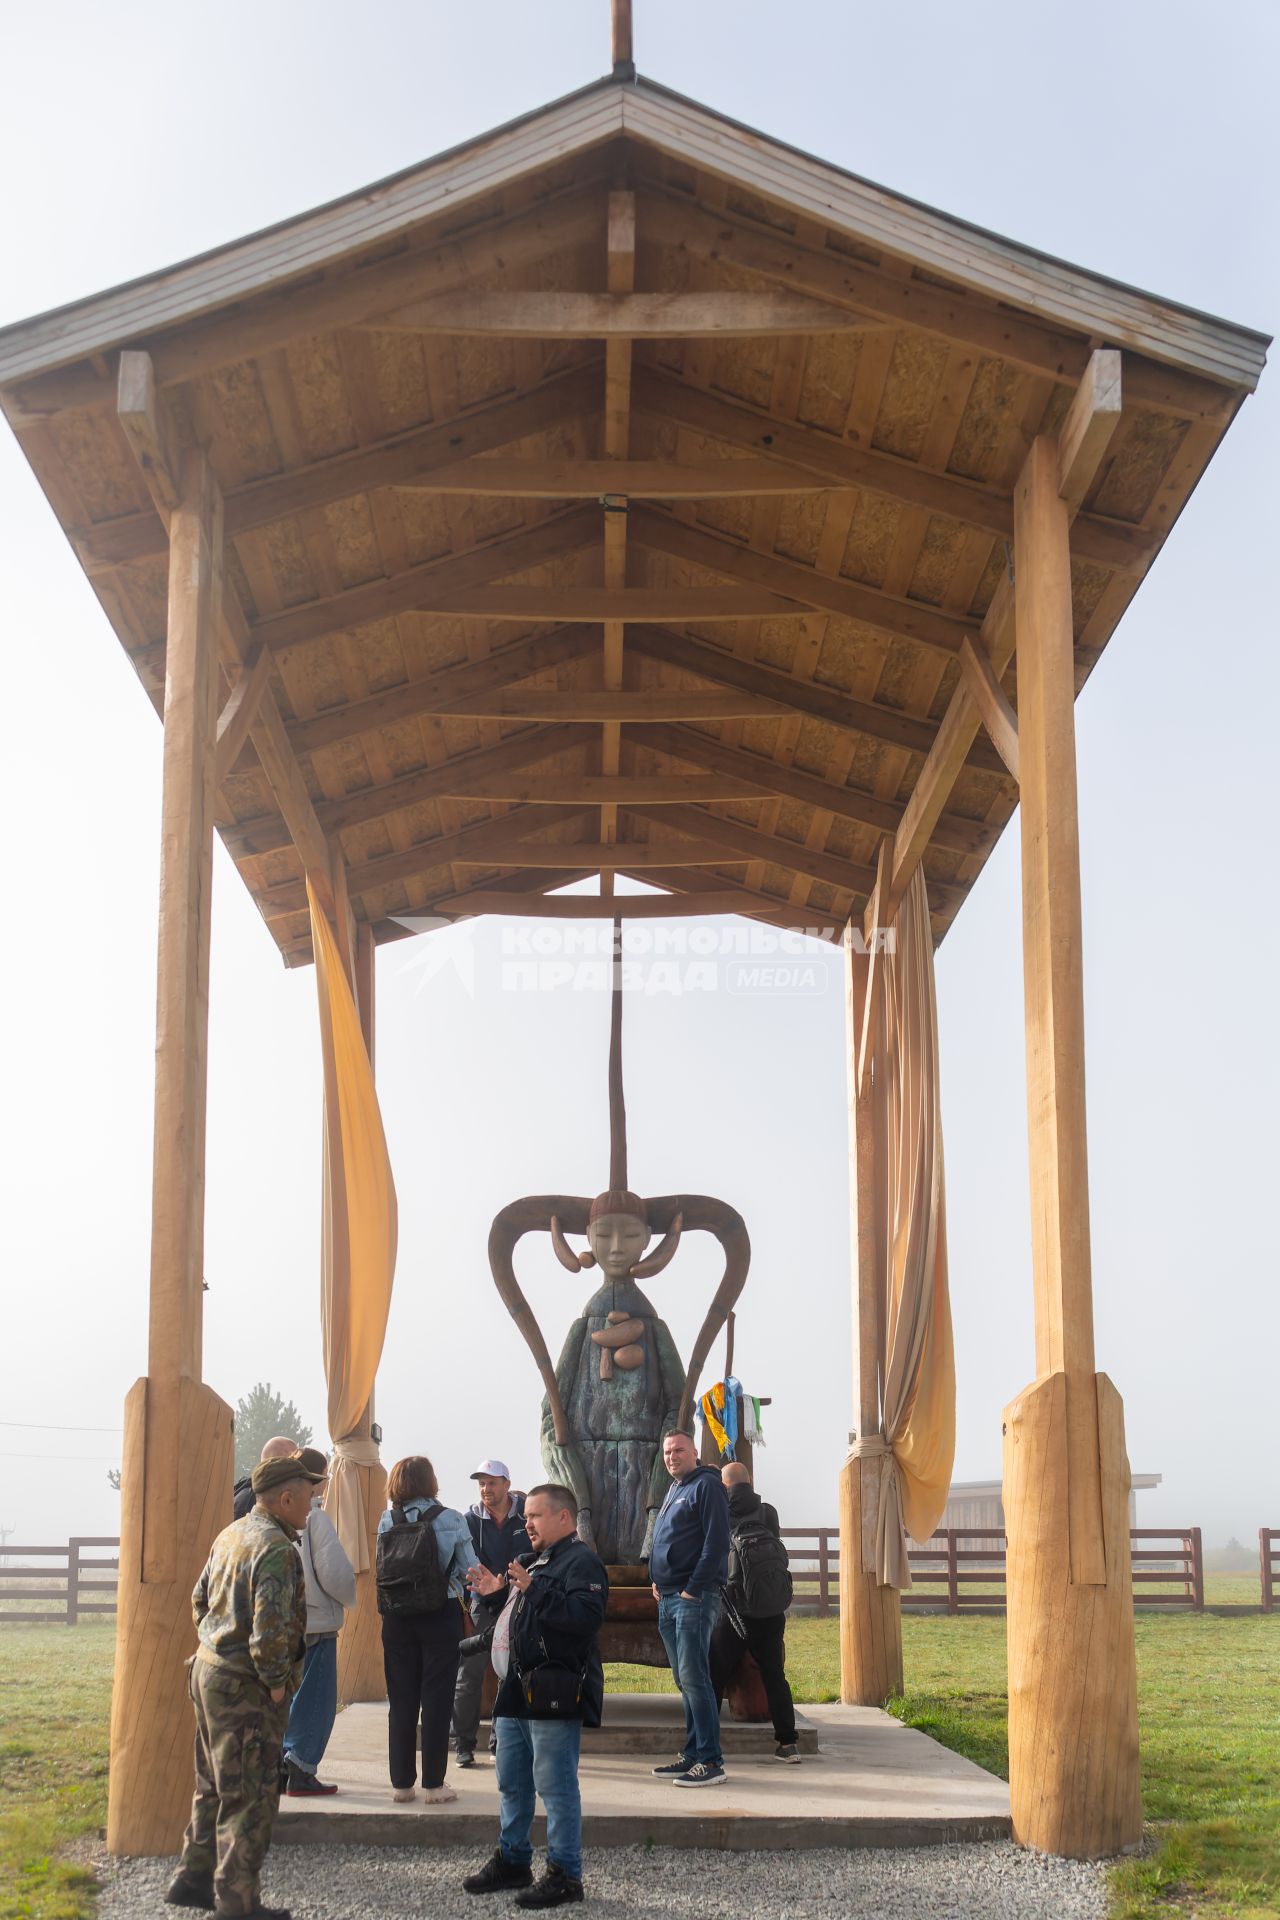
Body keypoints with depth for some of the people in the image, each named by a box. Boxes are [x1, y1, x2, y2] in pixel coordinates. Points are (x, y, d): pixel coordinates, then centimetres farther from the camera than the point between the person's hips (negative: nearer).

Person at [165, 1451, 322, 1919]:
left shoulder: (231, 1535, 9)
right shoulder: (277, 1549, -20)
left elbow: (201, 1599, 18)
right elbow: (270, 1629, -26)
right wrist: (276, 1682, -14)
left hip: (209, 1671, 9)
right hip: (245, 1688, -9)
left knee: (214, 1788, 21)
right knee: (250, 1797, 1)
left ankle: (193, 1880, 30)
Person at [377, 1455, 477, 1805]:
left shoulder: (387, 1522, -1)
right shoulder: (451, 1520, -6)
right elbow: (469, 1571, -2)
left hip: (397, 1619, 2)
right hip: (441, 1616, -2)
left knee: (401, 1700, 9)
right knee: (436, 1700, 3)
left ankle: (401, 1782, 14)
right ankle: (433, 1784, 4)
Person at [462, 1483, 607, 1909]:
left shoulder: (581, 1562, -12)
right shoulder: (532, 1561, 19)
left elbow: (585, 1616, -27)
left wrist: (534, 1590, -31)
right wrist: (496, 1595, 9)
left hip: (556, 1697, -10)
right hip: (517, 1693, 10)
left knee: (556, 1786, -5)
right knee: (512, 1782, 17)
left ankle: (564, 1874, 3)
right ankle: (512, 1860, 30)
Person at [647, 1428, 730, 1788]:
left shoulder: (706, 1486, -7)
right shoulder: (673, 1490, 20)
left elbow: (716, 1543, -15)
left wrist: (693, 1589, -18)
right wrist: (657, 1581, 13)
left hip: (694, 1597, -9)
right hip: (668, 1598, 9)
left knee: (693, 1677, -12)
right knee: (684, 1680, 10)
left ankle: (710, 1761, -10)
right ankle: (693, 1755, 15)